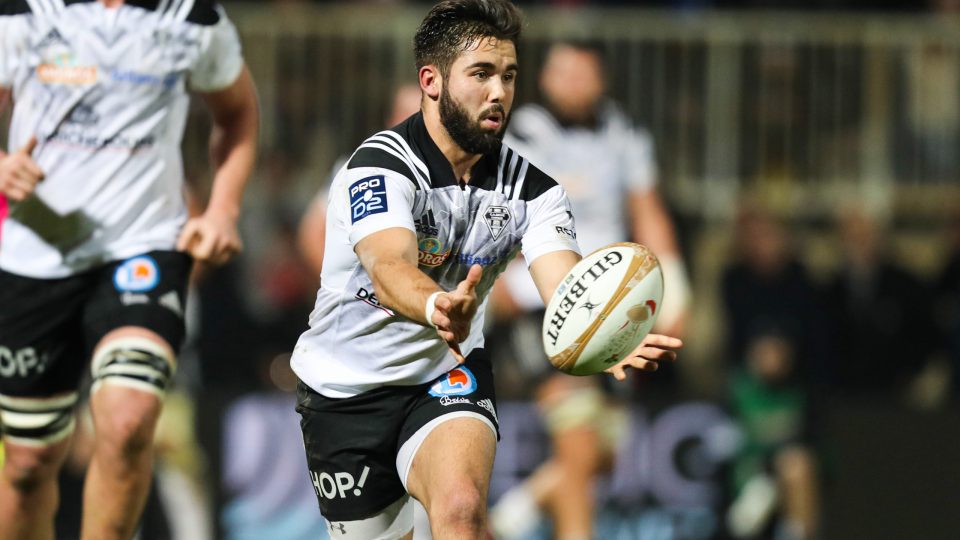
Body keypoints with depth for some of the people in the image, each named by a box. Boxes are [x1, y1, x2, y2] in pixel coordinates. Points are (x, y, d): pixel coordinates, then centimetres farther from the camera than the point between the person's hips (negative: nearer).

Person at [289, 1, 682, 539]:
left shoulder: (532, 189, -9)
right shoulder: (380, 168, -22)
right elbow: (388, 270, -41)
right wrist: (436, 307, -66)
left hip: (447, 379, 2)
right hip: (346, 389, -2)